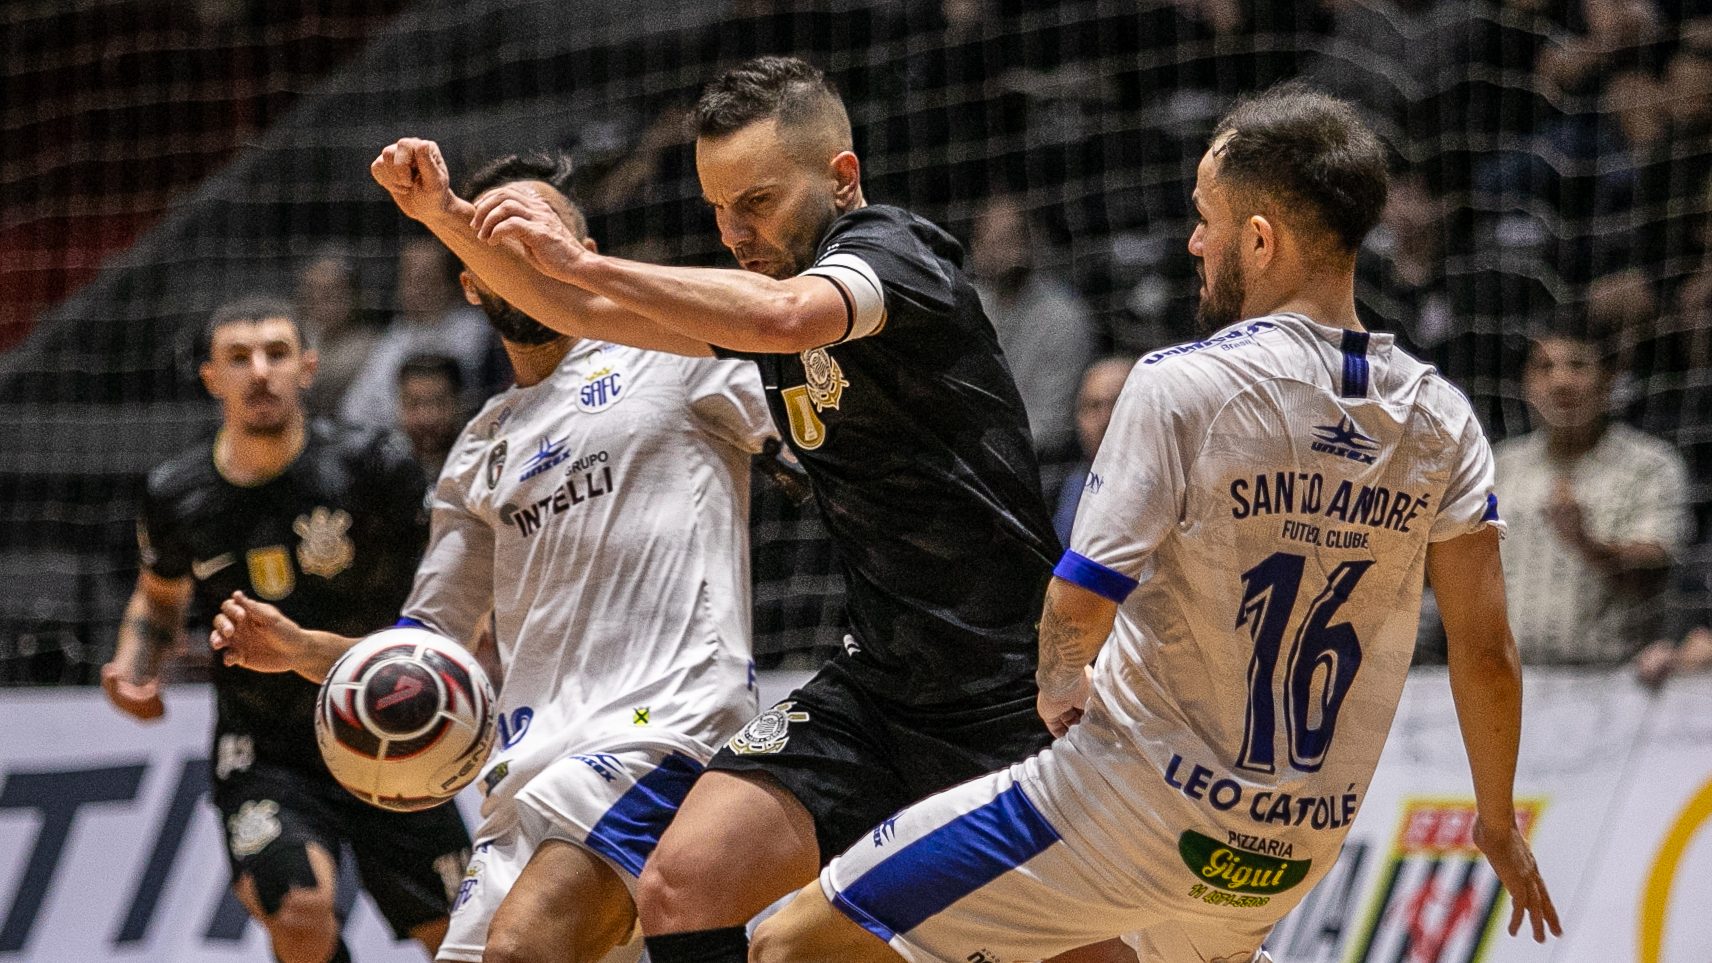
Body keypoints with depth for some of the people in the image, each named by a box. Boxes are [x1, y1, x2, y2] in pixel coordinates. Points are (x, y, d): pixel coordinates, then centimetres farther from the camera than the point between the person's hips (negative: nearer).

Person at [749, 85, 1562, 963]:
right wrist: (1498, 824, 18)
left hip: (1135, 805, -7)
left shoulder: (1182, 387, -15)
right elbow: (1486, 651, 3)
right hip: (1297, 852, 7)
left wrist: (1057, 687, 6)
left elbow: (1078, 608, -17)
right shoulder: (1440, 421, 0)